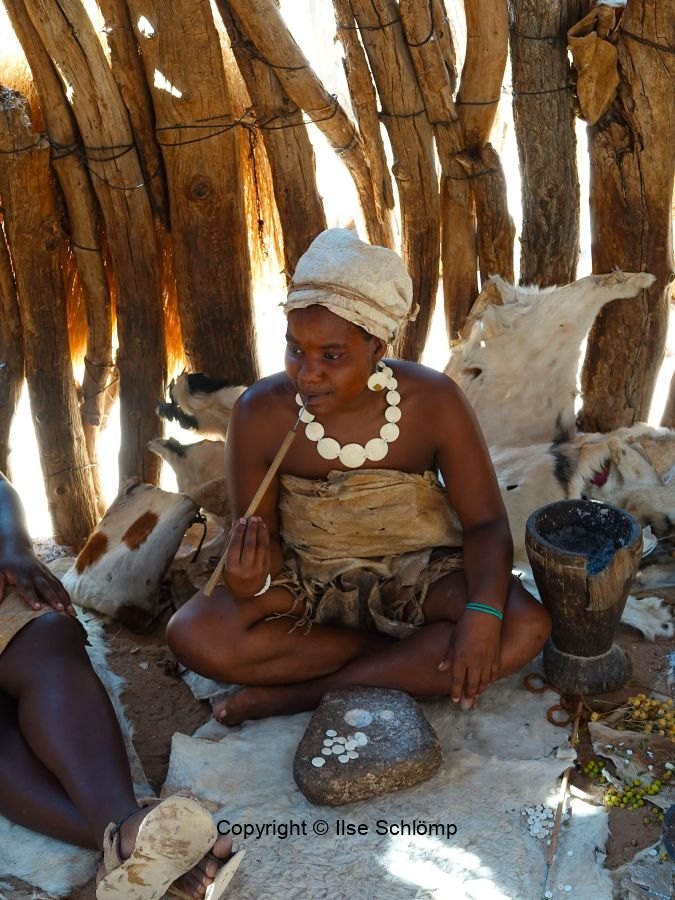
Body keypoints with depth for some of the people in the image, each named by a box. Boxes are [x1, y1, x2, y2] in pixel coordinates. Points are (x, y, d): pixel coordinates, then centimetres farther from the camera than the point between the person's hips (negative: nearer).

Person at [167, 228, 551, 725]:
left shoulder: (433, 402, -19)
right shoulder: (261, 413, -18)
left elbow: (486, 522, -14)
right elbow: (263, 535, -8)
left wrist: (483, 611, -33)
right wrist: (251, 581, -32)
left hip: (418, 572, 0)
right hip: (308, 578, 1)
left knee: (525, 628, -27)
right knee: (193, 634, -25)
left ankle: (307, 690, -18)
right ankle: (413, 654, -13)